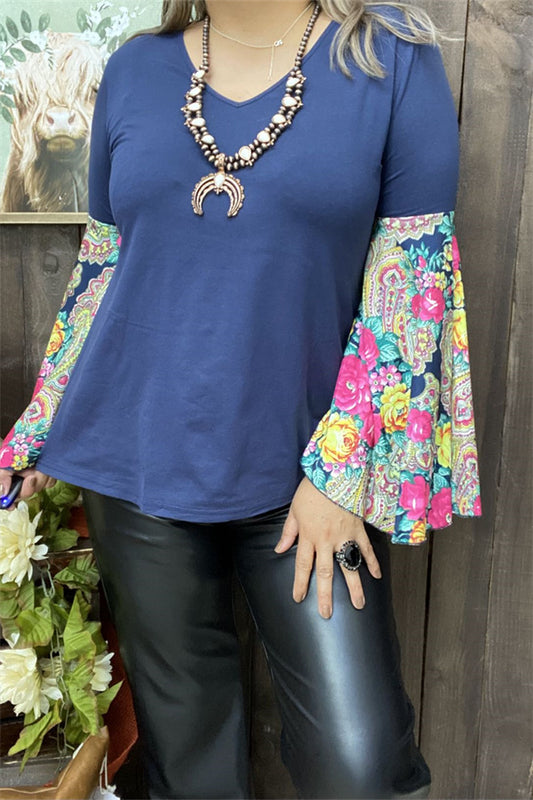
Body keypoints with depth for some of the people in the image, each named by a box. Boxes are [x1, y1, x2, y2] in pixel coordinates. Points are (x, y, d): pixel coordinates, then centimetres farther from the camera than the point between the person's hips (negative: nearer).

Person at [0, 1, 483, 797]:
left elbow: (412, 279, -6)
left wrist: (339, 475, -10)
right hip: (139, 460, 3)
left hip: (304, 471, -2)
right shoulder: (134, 68, 9)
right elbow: (101, 267, 14)